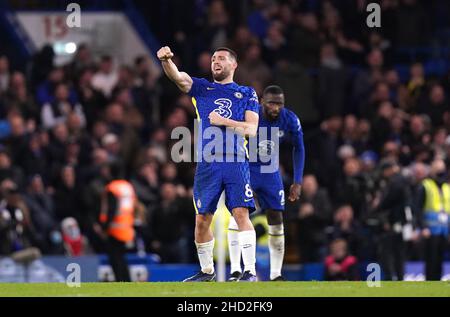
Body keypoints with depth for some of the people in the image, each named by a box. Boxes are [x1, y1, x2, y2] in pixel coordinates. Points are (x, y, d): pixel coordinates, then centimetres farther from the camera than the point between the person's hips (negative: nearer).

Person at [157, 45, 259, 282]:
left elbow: (251, 129, 3)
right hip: (207, 163, 2)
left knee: (241, 213, -15)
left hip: (236, 163, -2)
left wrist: (223, 121, -9)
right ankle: (207, 271, 21)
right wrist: (166, 60, -24)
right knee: (202, 220, 4)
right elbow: (177, 77, -3)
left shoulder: (247, 94, 13)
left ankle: (250, 271, -16)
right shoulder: (201, 87, 16)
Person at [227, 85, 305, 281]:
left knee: (276, 220, 0)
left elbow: (298, 149, 1)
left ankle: (276, 274, 9)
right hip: (245, 168, -3)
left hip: (270, 171, 3)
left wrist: (297, 182, -2)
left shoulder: (290, 120, -16)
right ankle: (235, 270, -19)